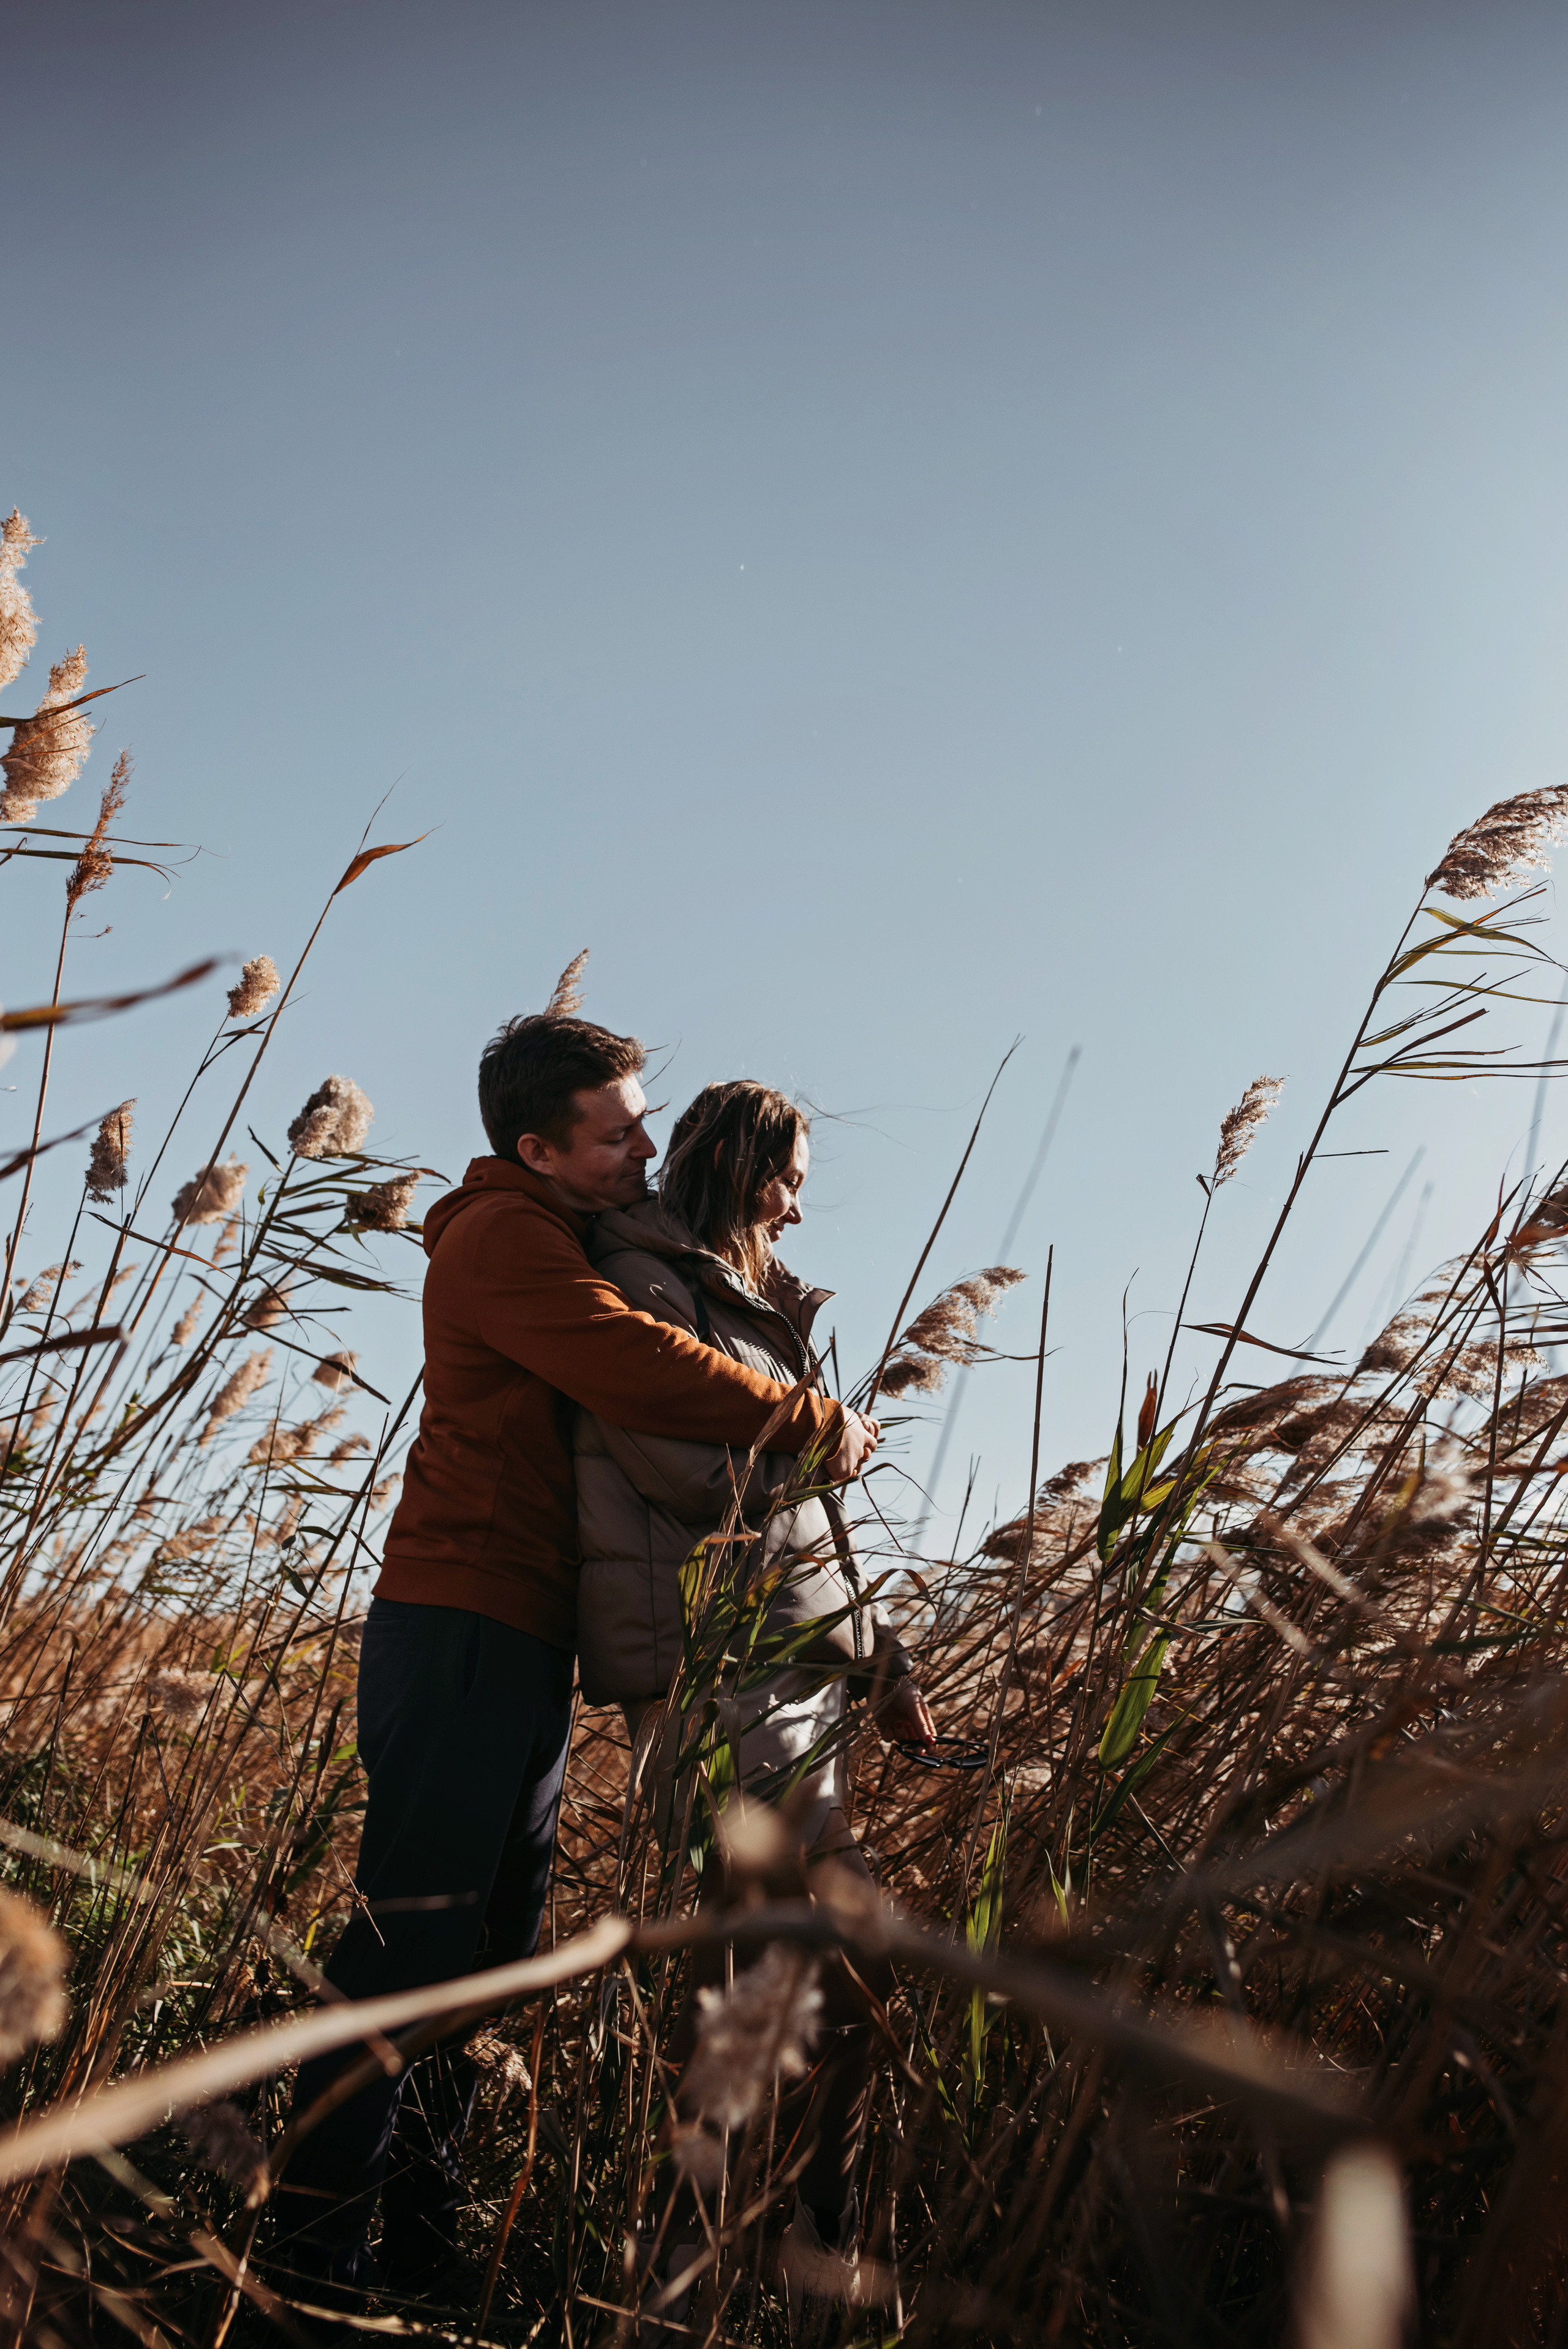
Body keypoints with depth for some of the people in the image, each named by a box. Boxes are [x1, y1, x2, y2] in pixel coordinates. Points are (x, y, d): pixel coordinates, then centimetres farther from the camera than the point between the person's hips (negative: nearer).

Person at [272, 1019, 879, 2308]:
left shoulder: (564, 1243, 22)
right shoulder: (504, 1235, -10)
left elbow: (630, 1414, 25)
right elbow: (647, 1370, -23)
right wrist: (813, 1420, -13)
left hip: (526, 1645, 10)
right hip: (463, 1629, -10)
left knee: (485, 1952, 11)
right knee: (415, 1944, -8)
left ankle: (417, 2248, 20)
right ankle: (311, 2245, 2)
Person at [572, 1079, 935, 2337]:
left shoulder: (758, 1307, 23)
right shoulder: (641, 1279, -3)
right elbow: (697, 1469, -16)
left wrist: (884, 1660, 18)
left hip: (794, 1664, 9)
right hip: (713, 1662, -9)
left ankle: (686, 2248, 19)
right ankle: (827, 2246, 2)